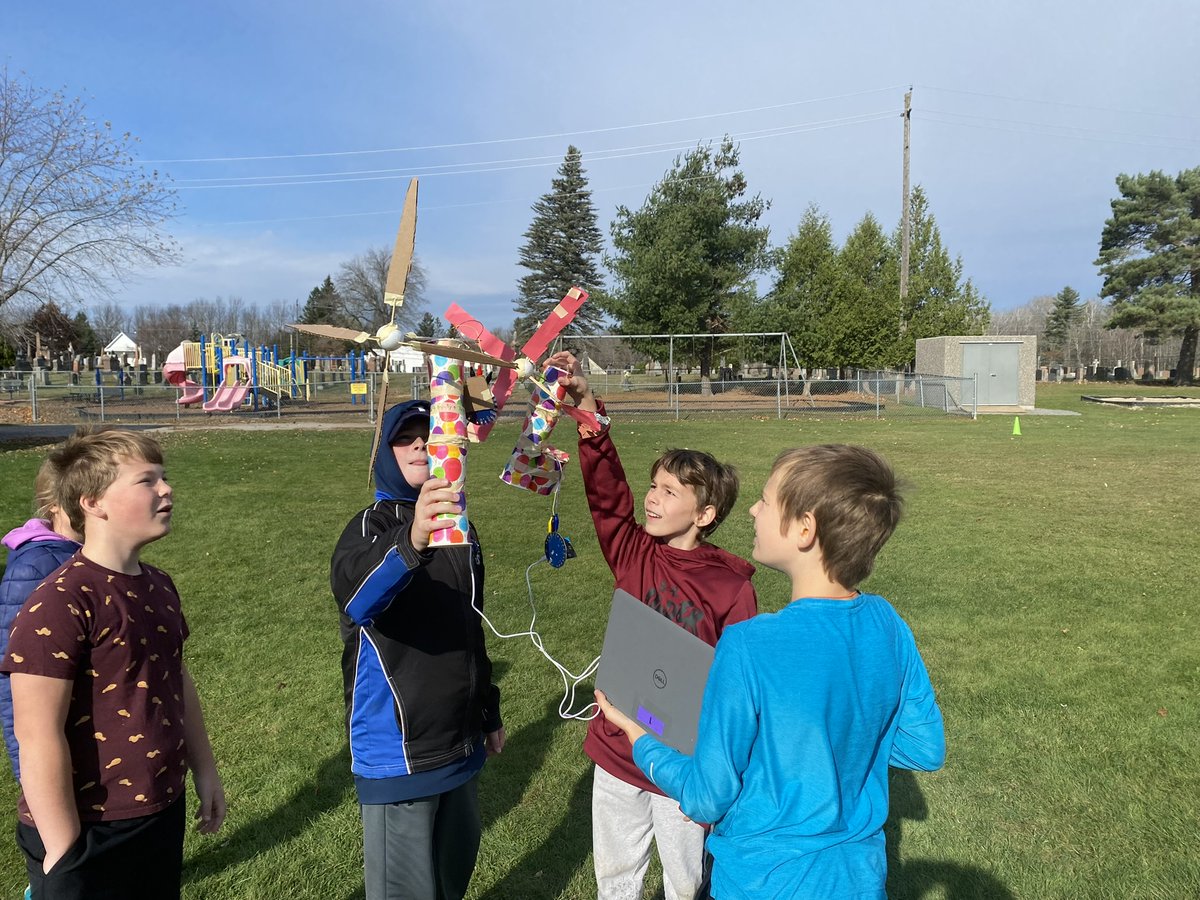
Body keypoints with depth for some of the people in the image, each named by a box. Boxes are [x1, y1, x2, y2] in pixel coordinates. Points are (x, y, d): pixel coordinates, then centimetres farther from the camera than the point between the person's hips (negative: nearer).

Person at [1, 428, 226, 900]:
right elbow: (39, 739, -21)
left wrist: (204, 771, 15)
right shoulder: (58, 605, -22)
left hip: (164, 815, 8)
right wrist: (64, 851, -17)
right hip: (89, 834, -7)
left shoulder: (159, 586, 4)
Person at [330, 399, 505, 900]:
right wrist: (410, 543, -56)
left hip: (461, 742, 6)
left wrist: (489, 711, 20)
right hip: (397, 749, -6)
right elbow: (355, 598, -37)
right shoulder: (372, 525, -12)